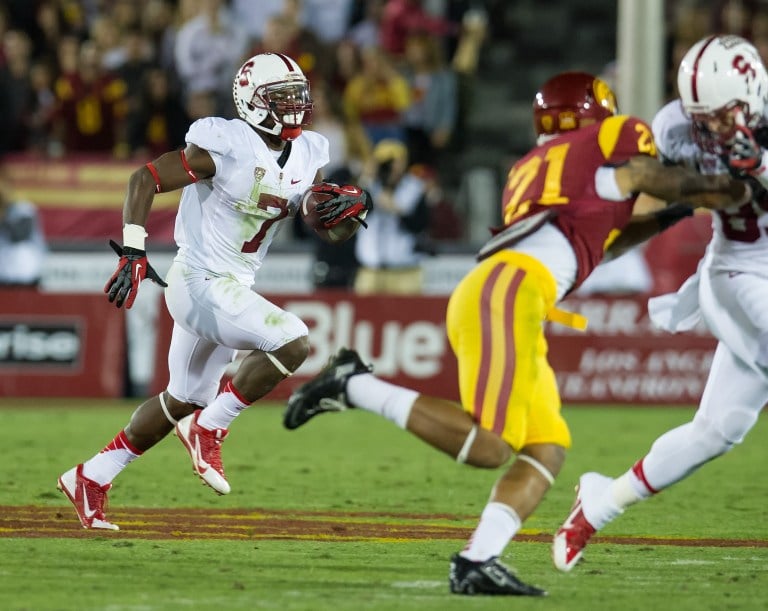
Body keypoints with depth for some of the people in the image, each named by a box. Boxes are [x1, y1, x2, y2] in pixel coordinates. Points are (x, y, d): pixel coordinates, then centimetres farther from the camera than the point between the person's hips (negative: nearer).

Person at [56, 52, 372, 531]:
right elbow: (145, 179, -17)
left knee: (184, 401, 18)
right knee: (292, 342, -24)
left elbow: (335, 229, 10)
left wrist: (351, 207, -14)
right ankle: (209, 429, -8)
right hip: (201, 282, -9)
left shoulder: (305, 158, 4)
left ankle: (90, 477, 29)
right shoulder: (226, 146, -19)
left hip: (233, 288, 9)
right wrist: (133, 253, -25)